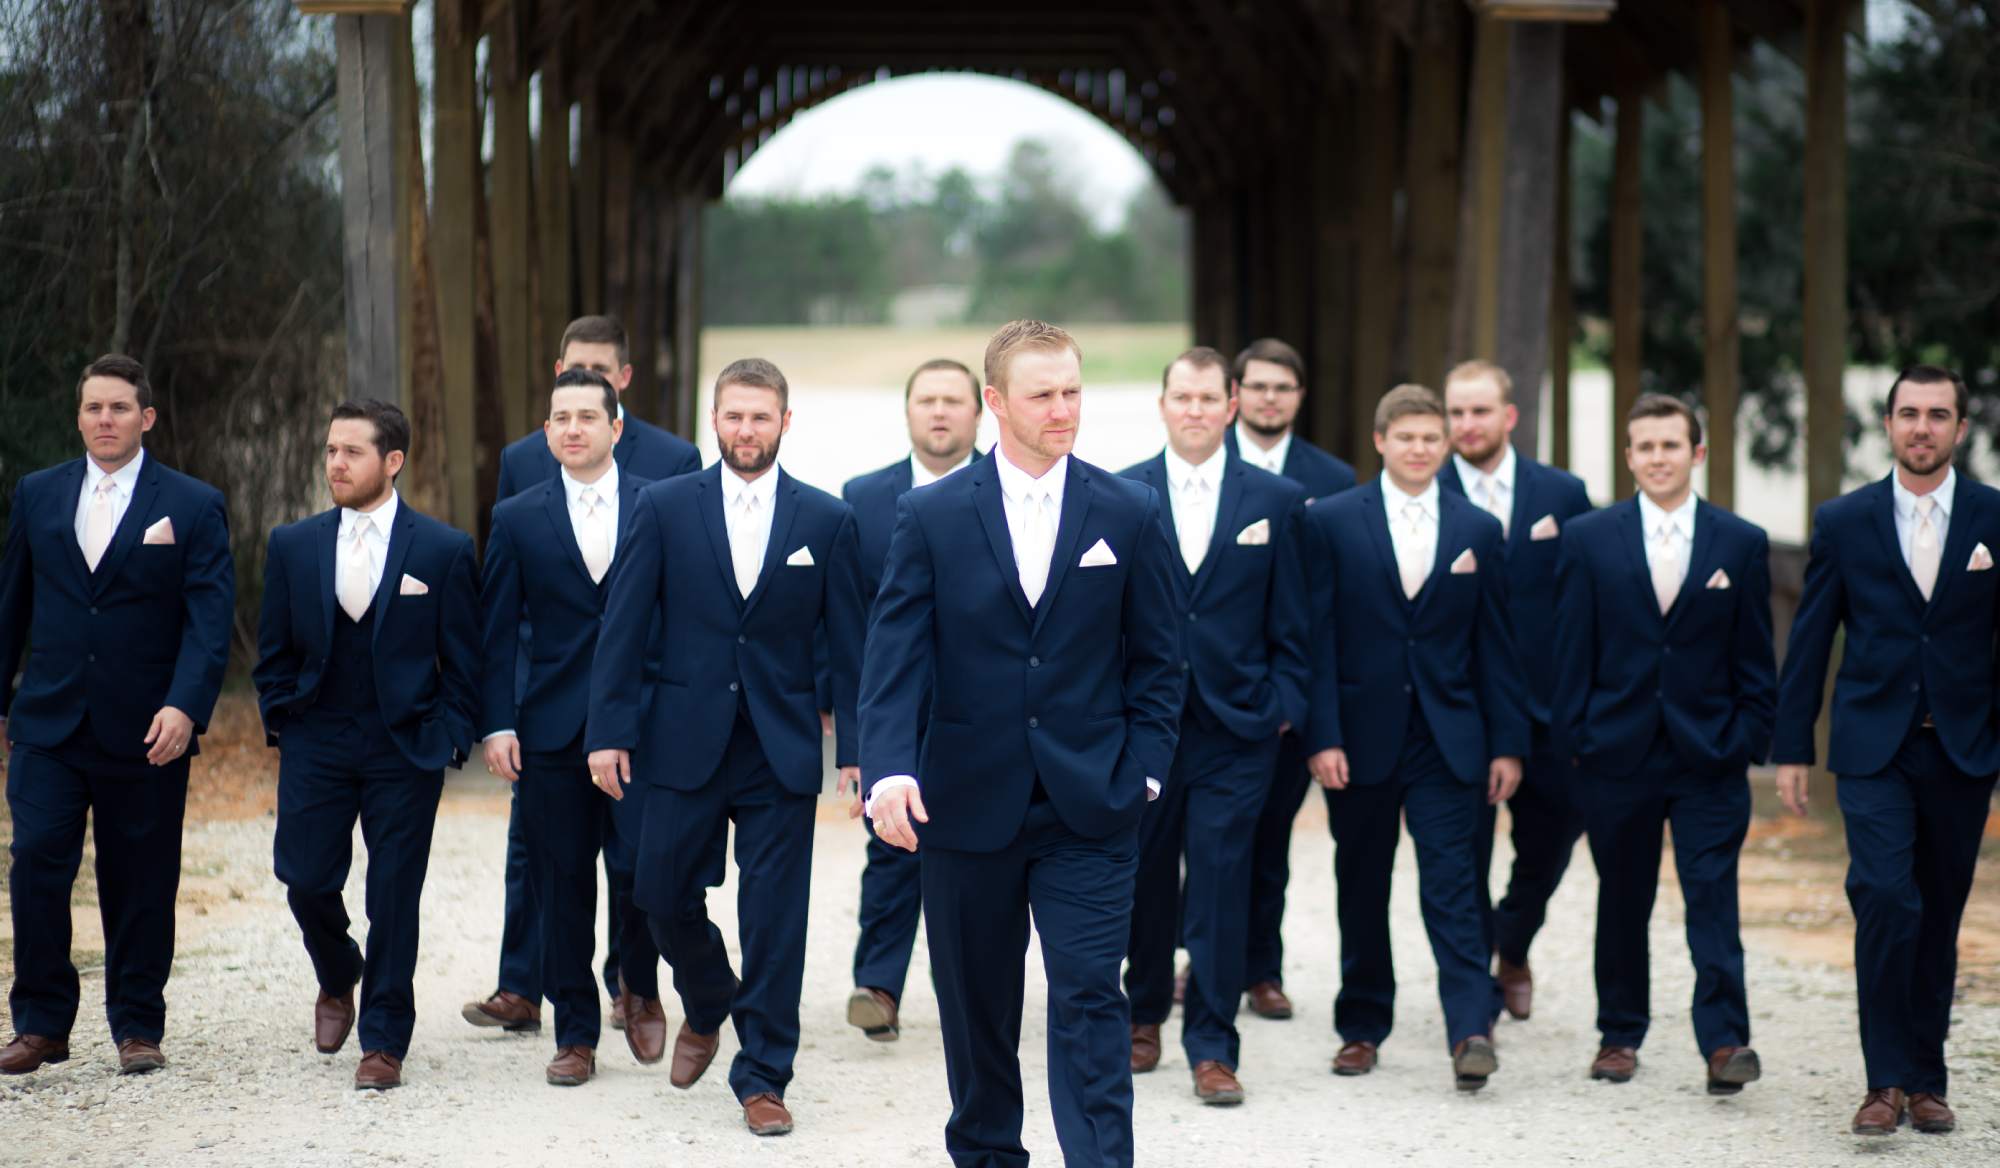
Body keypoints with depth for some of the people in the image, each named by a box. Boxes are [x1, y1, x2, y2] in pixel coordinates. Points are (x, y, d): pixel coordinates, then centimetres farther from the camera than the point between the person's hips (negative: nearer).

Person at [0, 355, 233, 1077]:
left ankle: (139, 1028, 16)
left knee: (140, 884, 4)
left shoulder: (193, 506, 1)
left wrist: (185, 707, -20)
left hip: (146, 732, -2)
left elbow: (211, 617, -7)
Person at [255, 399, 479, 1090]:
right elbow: (274, 652, 13)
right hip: (315, 745, 3)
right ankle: (338, 982, 31)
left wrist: (451, 741, -4)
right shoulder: (293, 546, 6)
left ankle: (384, 1043, 10)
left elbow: (462, 658, 1)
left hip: (405, 750, -2)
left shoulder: (443, 551, -2)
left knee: (394, 897, 0)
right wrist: (281, 724, 5)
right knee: (306, 881, 0)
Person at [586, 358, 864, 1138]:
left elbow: (846, 643, 4)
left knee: (774, 918, 0)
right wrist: (609, 731, -5)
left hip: (782, 749, -1)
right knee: (665, 895, 5)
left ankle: (762, 1077, 12)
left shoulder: (826, 520, 2)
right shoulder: (664, 508, 2)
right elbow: (623, 628, 1)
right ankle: (708, 1009, 35)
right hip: (685, 743, 1)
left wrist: (855, 747, -1)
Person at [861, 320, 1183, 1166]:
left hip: (1089, 810, -1)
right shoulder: (930, 516, -1)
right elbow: (895, 655, -6)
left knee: (1090, 996, -7)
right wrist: (889, 769, -20)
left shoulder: (1129, 514, 2)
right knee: (976, 1002, 12)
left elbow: (1156, 658, 7)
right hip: (969, 803, 1)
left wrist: (1143, 770, -3)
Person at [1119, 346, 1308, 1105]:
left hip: (1235, 725, -1)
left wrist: (1285, 704, 0)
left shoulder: (1276, 500, 5)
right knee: (1144, 878, 10)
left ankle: (1212, 1048, 3)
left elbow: (1290, 621, 6)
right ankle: (1144, 1014, 30)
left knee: (1220, 890, -3)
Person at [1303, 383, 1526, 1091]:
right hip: (1361, 735, 0)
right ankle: (1362, 1026, 20)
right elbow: (1317, 637, -2)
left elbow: (1495, 645, 8)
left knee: (1453, 883, -8)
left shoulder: (1478, 530, 6)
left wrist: (1507, 742, 3)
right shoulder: (1332, 522, 0)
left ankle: (1471, 1028, -13)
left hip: (1448, 738, 0)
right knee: (1362, 890, 9)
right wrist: (1321, 737, -9)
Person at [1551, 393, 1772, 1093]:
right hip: (1618, 751, 1)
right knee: (1622, 900, 10)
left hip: (1708, 755, -1)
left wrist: (1750, 741, -2)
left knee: (1713, 897, -7)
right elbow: (1572, 652, 3)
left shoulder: (1742, 544, 4)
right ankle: (1619, 1035, 21)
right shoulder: (1587, 539, 4)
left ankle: (1724, 1042, -7)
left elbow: (1754, 660, 6)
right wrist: (1571, 741, -2)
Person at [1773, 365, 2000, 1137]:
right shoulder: (1843, 522, 3)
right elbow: (1809, 643, 5)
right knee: (1884, 900, -15)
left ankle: (1927, 1080, 20)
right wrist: (1791, 748, 2)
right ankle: (1888, 1080, -8)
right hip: (1874, 747, -1)